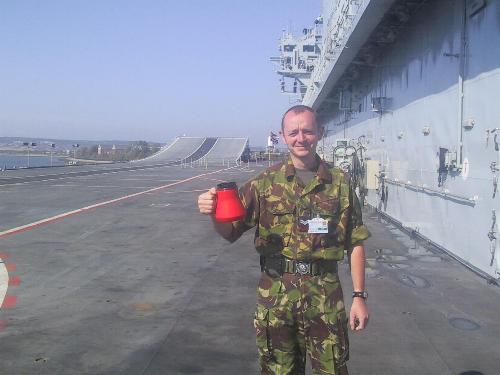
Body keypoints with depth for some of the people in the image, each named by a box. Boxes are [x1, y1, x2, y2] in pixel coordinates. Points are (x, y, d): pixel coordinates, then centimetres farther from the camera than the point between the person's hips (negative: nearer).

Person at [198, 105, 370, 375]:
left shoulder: (340, 182, 1)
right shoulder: (265, 182, -1)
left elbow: (355, 243, 4)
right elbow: (230, 232, -3)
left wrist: (359, 296, 0)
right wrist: (215, 213, -25)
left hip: (325, 295, 0)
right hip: (275, 295, 1)